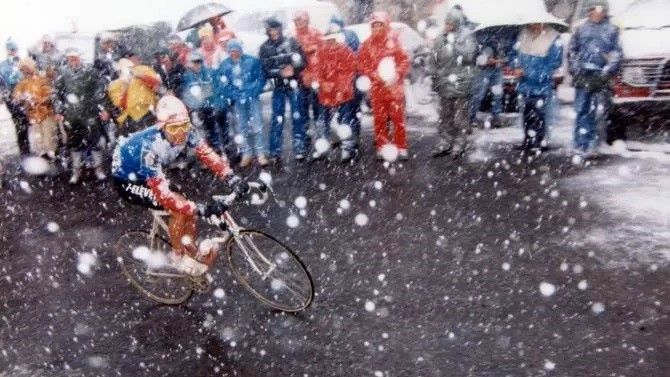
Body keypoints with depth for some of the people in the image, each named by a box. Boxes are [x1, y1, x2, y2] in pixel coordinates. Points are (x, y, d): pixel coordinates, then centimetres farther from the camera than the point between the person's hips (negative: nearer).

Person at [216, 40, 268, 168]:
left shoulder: (252, 61, -4)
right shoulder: (225, 65, 2)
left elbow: (261, 78, -2)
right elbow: (220, 83, 2)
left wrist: (252, 92, -11)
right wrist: (231, 95, -9)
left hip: (252, 98, -2)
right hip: (238, 100, 2)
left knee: (257, 125, -5)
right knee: (243, 127, 8)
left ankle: (260, 153, 3)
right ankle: (247, 153, 18)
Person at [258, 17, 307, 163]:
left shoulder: (292, 42, 5)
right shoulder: (264, 48, 5)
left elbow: (302, 61, -1)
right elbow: (265, 69, -4)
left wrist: (293, 69, -17)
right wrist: (280, 73, -18)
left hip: (293, 85, 0)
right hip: (278, 87, 0)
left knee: (297, 117, 3)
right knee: (277, 119, 1)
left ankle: (299, 148, 11)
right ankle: (275, 152, 7)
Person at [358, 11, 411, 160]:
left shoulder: (394, 41, 1)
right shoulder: (367, 44, 5)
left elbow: (405, 61, 1)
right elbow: (361, 64, 3)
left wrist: (397, 74, -15)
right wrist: (375, 75, -11)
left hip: (394, 85, -1)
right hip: (377, 87, 2)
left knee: (398, 118, -1)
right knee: (380, 119, 6)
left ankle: (401, 148, 7)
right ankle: (381, 147, 15)